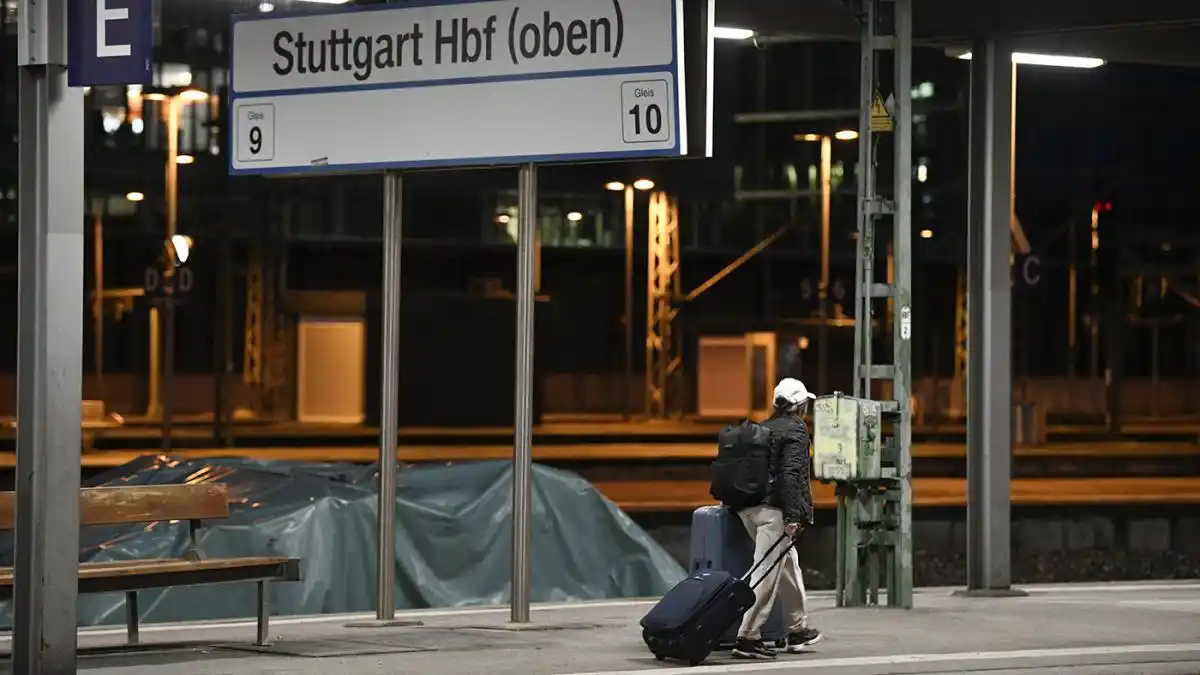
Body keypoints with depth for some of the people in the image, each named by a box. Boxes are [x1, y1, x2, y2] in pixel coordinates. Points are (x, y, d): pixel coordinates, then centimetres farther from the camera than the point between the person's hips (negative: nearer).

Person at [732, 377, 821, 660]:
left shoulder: (763, 428, 19)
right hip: (773, 510, -9)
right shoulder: (796, 430, -6)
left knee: (788, 565, 21)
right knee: (767, 573, -8)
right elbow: (791, 474, -16)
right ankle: (748, 638, -12)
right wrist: (792, 515, -19)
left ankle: (798, 629, 30)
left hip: (747, 507, 9)